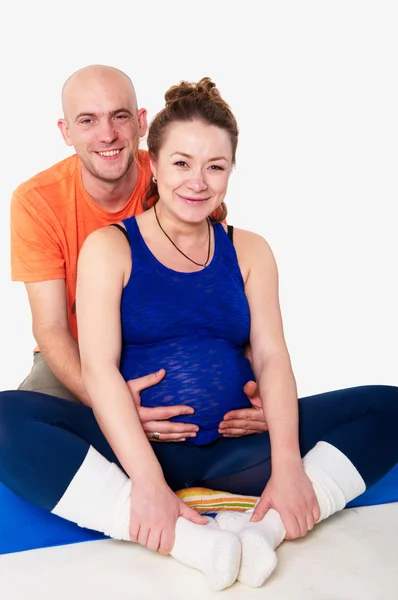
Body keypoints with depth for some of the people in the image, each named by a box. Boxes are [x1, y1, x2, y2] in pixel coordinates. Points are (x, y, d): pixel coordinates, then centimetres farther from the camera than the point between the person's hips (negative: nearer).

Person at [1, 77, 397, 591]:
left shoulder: (249, 251, 11)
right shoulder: (109, 247, 2)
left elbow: (272, 357, 1)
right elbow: (98, 367, -10)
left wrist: (287, 464, -16)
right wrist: (147, 481, -23)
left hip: (237, 450, 3)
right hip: (138, 447, -2)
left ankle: (261, 527, -30)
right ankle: (193, 543, -35)